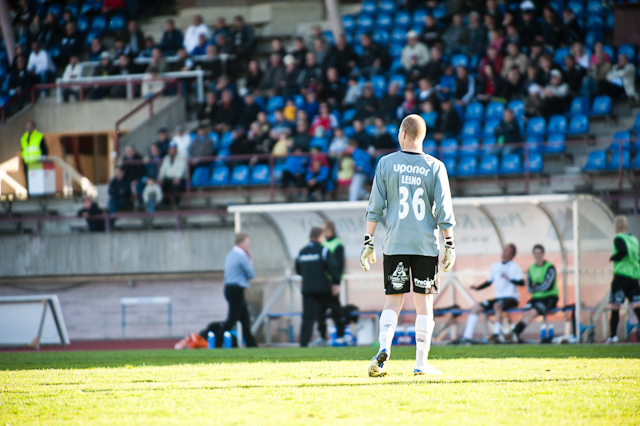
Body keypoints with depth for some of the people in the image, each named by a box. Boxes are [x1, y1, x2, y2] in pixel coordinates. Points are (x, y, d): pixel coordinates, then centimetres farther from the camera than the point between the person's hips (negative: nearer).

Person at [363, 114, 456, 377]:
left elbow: (375, 207, 1)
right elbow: (444, 210, -2)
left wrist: (368, 242, 4)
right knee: (424, 302, 5)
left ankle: (384, 348, -17)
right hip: (426, 245, 0)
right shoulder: (435, 167, 1)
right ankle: (421, 363, 3)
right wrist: (449, 246, 2)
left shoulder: (386, 164, 2)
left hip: (395, 244, 0)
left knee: (393, 301, 7)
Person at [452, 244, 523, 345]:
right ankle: (466, 337, -10)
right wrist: (477, 287, 7)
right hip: (499, 298, 7)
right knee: (476, 308, -5)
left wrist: (509, 279, -31)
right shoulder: (495, 266, 14)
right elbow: (489, 281, 23)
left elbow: (521, 282, -16)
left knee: (497, 305, -38)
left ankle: (496, 333, -41)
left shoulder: (514, 267, -5)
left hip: (511, 298, -7)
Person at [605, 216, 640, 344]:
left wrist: (613, 258, -7)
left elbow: (623, 251, -23)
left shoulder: (619, 239, -6)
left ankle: (613, 336, 4)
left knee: (615, 307, 2)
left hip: (621, 275, -6)